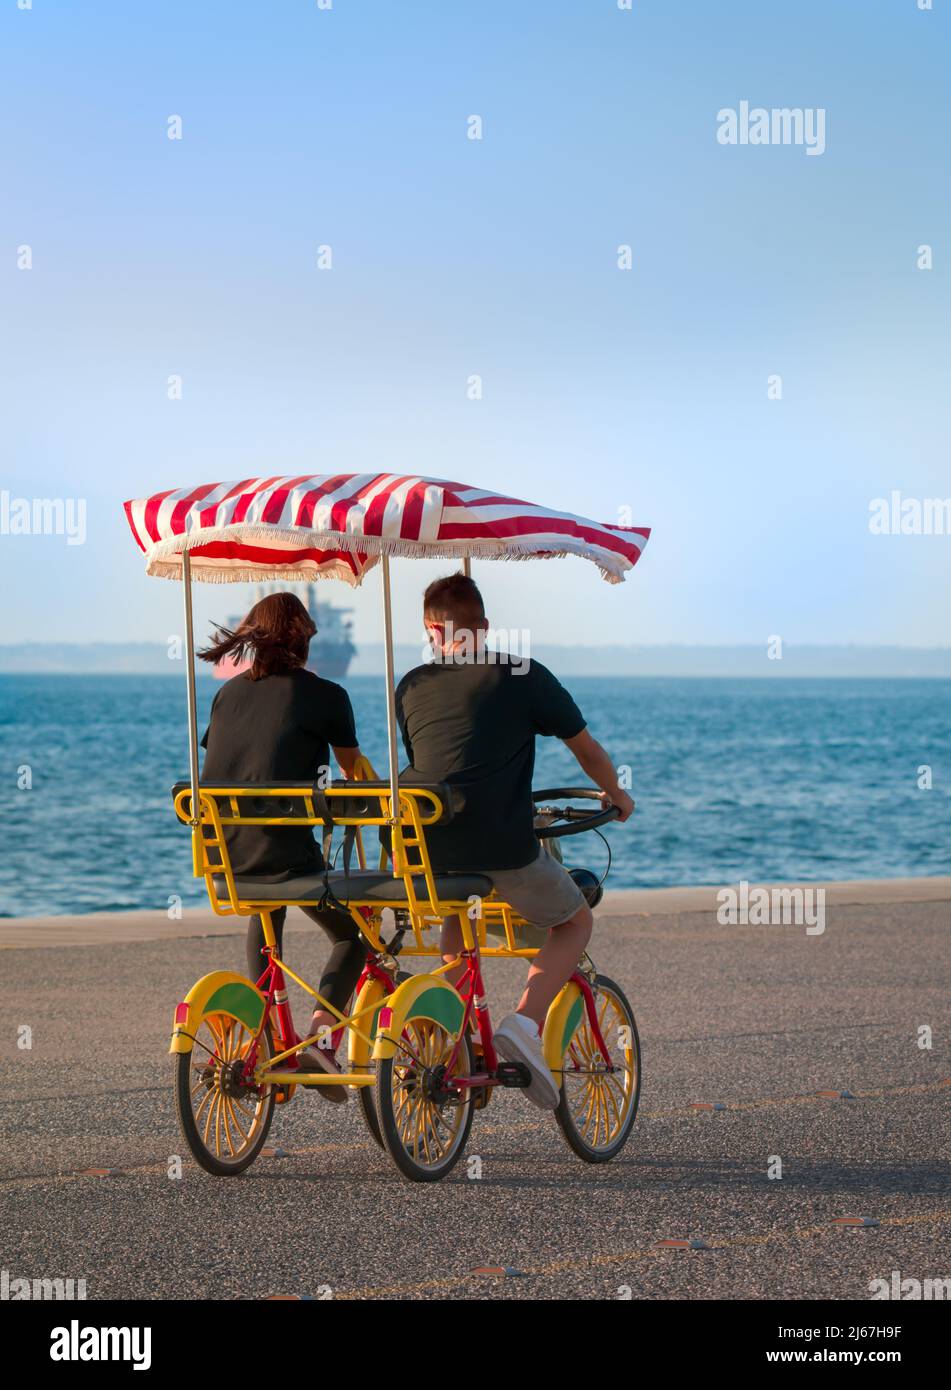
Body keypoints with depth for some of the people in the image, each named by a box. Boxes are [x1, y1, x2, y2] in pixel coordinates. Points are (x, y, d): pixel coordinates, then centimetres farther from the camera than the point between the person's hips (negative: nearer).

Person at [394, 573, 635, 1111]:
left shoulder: (413, 687, 12)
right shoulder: (525, 678, 3)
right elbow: (587, 749, 13)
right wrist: (615, 795, 35)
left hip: (432, 850, 4)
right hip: (506, 851, -4)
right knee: (575, 921, 22)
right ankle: (526, 1023, -1)